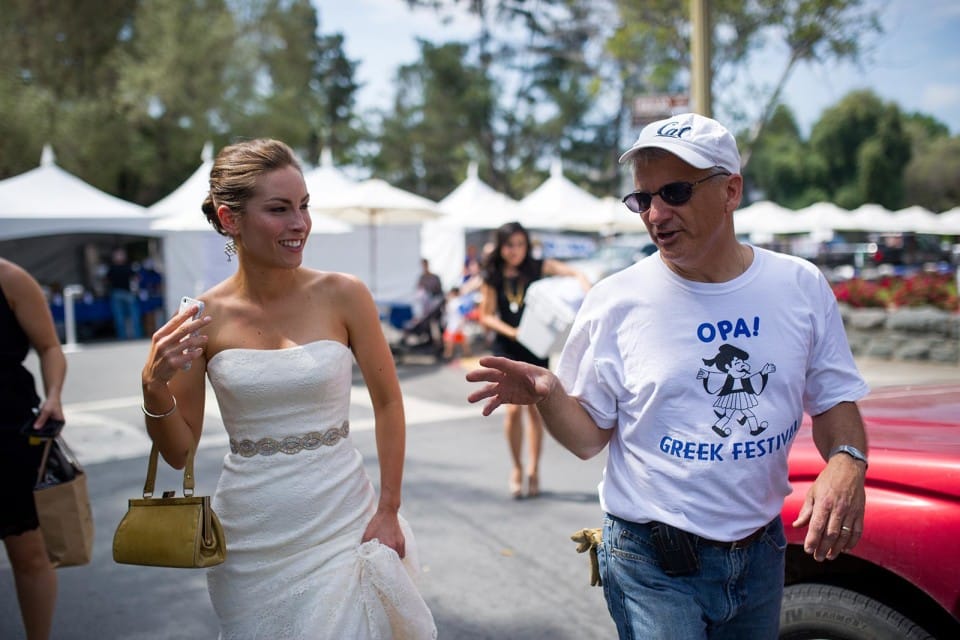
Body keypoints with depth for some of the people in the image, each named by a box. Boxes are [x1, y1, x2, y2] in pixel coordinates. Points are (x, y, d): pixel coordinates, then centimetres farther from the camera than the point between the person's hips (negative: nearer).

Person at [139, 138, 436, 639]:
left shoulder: (342, 295, -9)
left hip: (341, 523, -1)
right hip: (251, 538, 1)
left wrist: (388, 512, -3)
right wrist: (154, 386, -18)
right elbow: (179, 453, 1)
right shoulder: (201, 319, -6)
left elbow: (387, 402, 0)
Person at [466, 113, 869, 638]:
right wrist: (547, 393, -27)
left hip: (763, 554, 4)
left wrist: (846, 459, -15)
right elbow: (588, 437, -6)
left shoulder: (801, 287, -3)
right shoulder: (615, 301, -11)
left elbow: (834, 399, 6)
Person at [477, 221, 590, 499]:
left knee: (535, 410, 6)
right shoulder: (493, 277, -1)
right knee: (514, 408, -9)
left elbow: (573, 272, -14)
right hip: (506, 349, 0)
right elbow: (486, 317, 0)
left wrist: (586, 286, -35)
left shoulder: (537, 268, -3)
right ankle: (516, 468, 11)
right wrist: (511, 331, -15)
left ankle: (533, 470, 21)